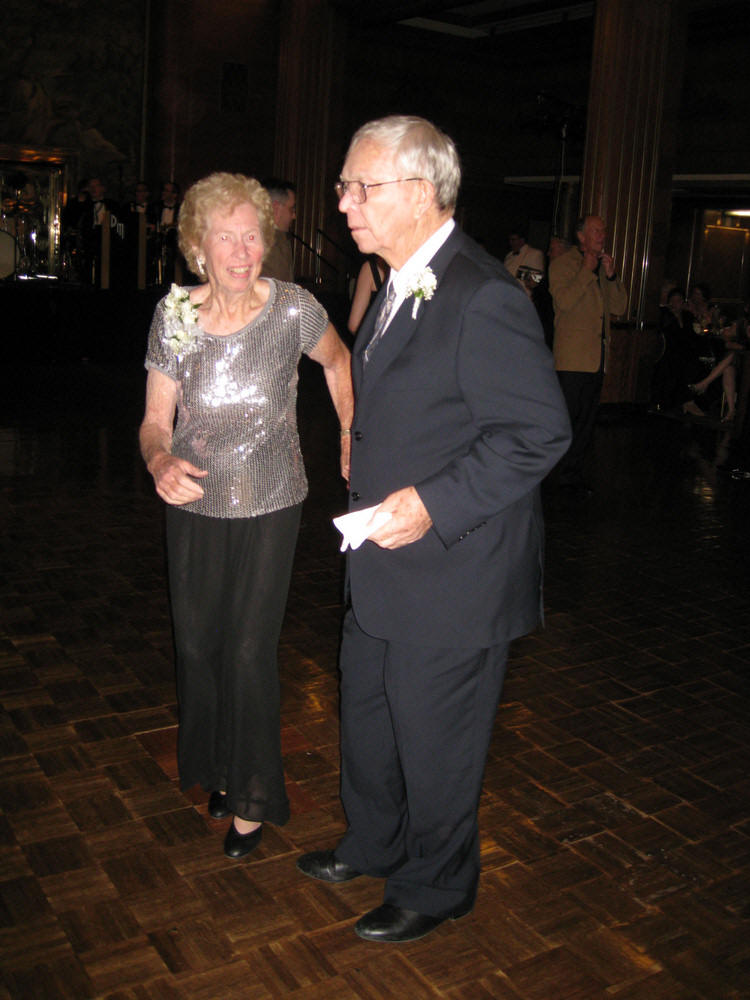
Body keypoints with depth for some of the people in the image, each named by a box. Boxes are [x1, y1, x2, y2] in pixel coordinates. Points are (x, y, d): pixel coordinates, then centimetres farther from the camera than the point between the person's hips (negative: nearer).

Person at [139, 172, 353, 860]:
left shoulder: (293, 309, -13)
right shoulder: (174, 316, -8)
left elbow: (338, 362, 8)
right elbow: (155, 421, -3)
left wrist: (352, 439, 5)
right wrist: (160, 462, -24)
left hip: (269, 503, -3)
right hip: (195, 502, 3)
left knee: (249, 650, 0)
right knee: (197, 644, 13)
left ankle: (254, 799, 21)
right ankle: (219, 771, 38)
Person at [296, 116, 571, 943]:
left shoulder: (482, 299, -22)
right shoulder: (397, 287, 9)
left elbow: (539, 432, -23)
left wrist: (432, 503, -26)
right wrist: (374, 493, 15)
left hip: (451, 579, -9)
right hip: (384, 565, 9)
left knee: (434, 741, 10)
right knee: (366, 716, 24)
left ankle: (435, 888, 35)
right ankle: (373, 846, 48)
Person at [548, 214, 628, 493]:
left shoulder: (603, 266, 19)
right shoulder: (562, 263, -1)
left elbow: (619, 307, 13)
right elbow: (564, 300, -17)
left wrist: (611, 275, 0)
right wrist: (587, 271, -13)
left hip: (597, 356, 7)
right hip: (573, 357, -7)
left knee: (585, 420, 9)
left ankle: (571, 474, 17)